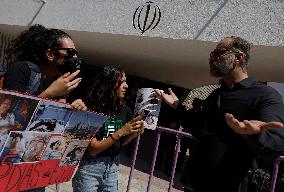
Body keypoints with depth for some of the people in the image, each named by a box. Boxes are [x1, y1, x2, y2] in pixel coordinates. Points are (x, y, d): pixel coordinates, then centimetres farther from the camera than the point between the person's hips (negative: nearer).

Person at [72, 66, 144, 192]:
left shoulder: (124, 110, -4)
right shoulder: (93, 109, -20)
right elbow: (92, 149, -20)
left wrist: (135, 133, -11)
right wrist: (120, 132, -27)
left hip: (113, 166, 5)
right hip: (89, 166, -5)